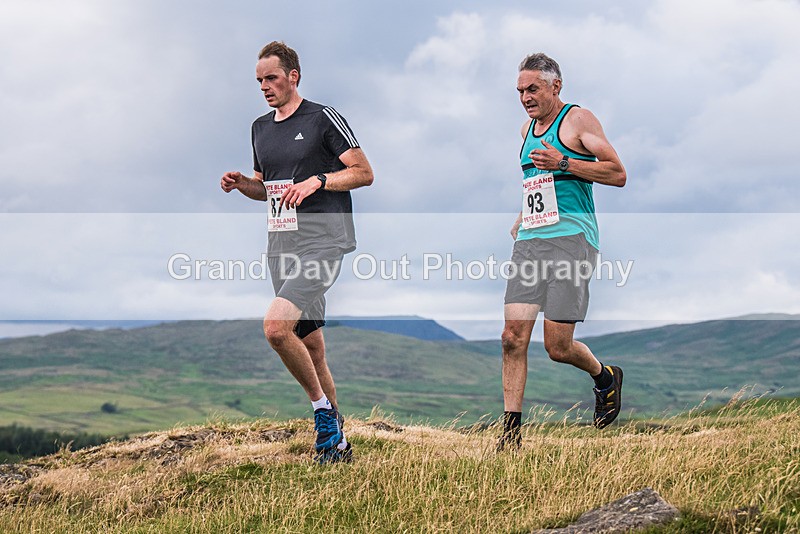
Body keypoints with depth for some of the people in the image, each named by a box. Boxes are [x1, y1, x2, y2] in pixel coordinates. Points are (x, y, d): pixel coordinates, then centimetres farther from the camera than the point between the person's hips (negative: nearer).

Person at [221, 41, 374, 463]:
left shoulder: (323, 119, -4)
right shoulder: (260, 127, 17)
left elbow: (364, 172, -5)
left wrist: (317, 181, -18)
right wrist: (240, 184, 7)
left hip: (321, 242, -7)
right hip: (281, 246, 7)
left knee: (276, 326, -24)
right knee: (309, 343, 9)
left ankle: (323, 409, -6)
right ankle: (336, 441, 18)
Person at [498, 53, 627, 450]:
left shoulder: (578, 120, -1)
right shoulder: (528, 128, 20)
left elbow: (617, 174, -7)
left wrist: (564, 163, -16)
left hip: (571, 238, -6)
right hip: (529, 241, 6)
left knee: (558, 347, -6)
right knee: (513, 337, -6)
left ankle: (605, 377, 25)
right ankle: (511, 429, -2)